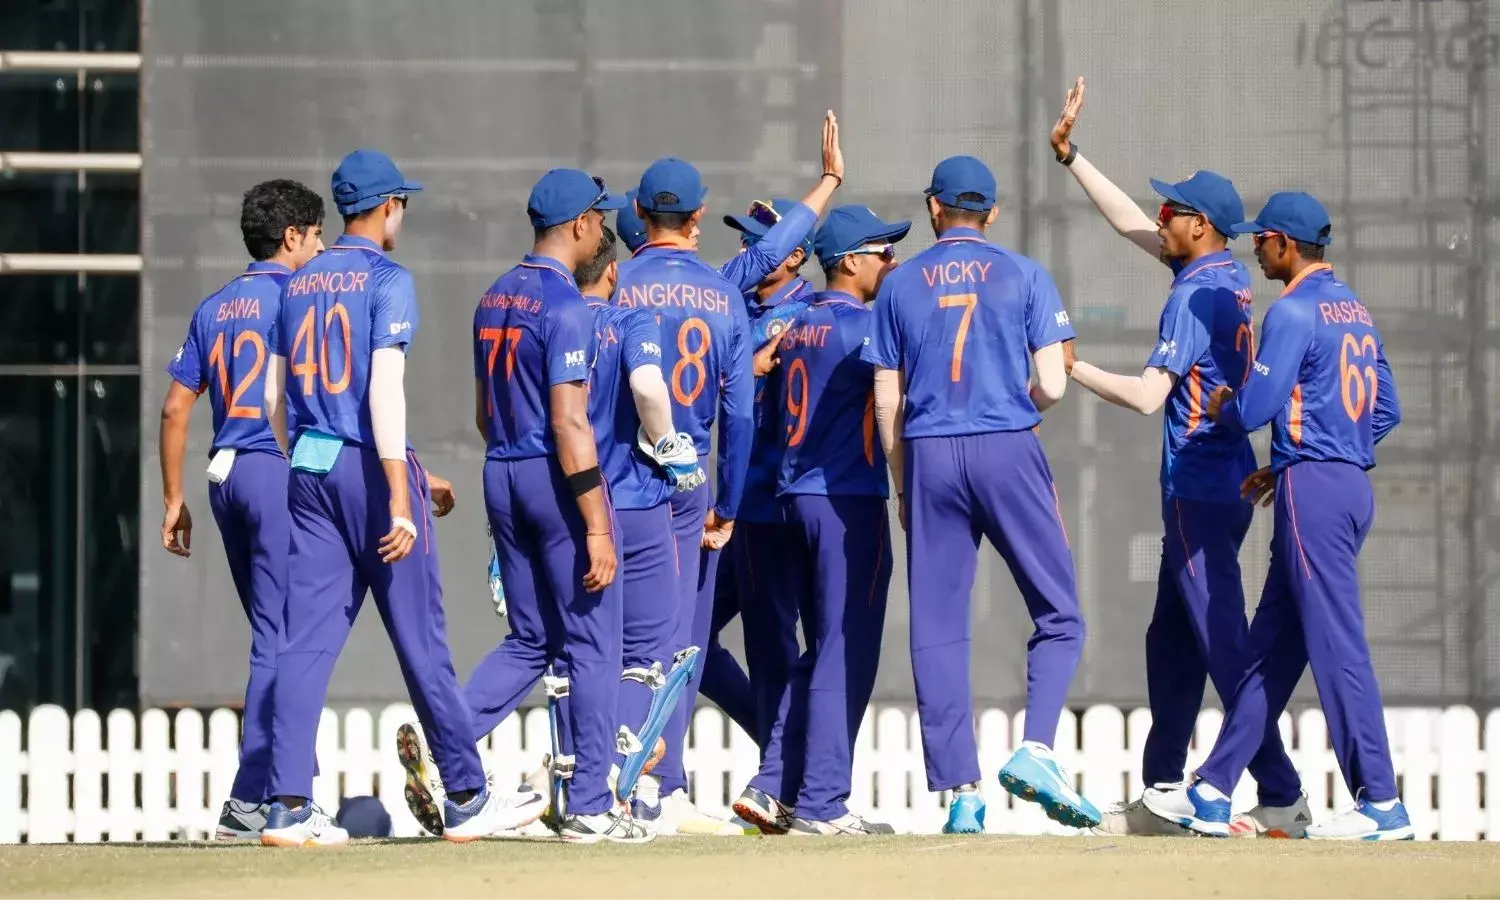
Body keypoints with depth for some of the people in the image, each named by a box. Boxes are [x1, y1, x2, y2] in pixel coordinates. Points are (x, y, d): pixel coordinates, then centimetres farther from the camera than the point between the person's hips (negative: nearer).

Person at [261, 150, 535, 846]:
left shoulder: (298, 285, 13)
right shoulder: (388, 280, -8)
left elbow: (278, 395, 16)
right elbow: (385, 388, -18)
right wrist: (400, 497, -21)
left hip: (308, 471, 6)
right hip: (371, 470, -6)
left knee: (306, 637, 2)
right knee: (420, 637, 1)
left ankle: (289, 808, -6)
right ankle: (466, 799, 7)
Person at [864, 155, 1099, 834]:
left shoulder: (900, 286, 9)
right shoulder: (1023, 276, 3)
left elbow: (887, 402, 8)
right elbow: (1052, 384, -3)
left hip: (929, 457, 2)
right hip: (1007, 452, -2)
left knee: (937, 630, 4)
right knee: (1058, 615, 5)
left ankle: (960, 792, -1)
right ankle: (1035, 751, -15)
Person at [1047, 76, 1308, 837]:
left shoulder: (1197, 295, -16)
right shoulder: (1229, 276, 11)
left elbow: (1148, 395, -22)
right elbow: (1133, 226, 22)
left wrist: (1070, 368, -12)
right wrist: (1069, 157, 23)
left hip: (1199, 484, -10)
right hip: (1221, 481, 10)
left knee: (1224, 644, -11)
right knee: (1172, 640, 14)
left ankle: (1281, 799, -15)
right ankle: (1161, 796, 18)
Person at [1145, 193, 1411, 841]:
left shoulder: (1294, 312, -11)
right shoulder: (1356, 311, 17)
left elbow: (1256, 407, -17)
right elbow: (1386, 411, 20)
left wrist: (1221, 409, 7)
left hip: (1312, 490, -10)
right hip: (1352, 485, 10)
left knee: (1336, 644, -9)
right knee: (1272, 645, 11)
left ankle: (1380, 804, -11)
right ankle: (1212, 794, 15)